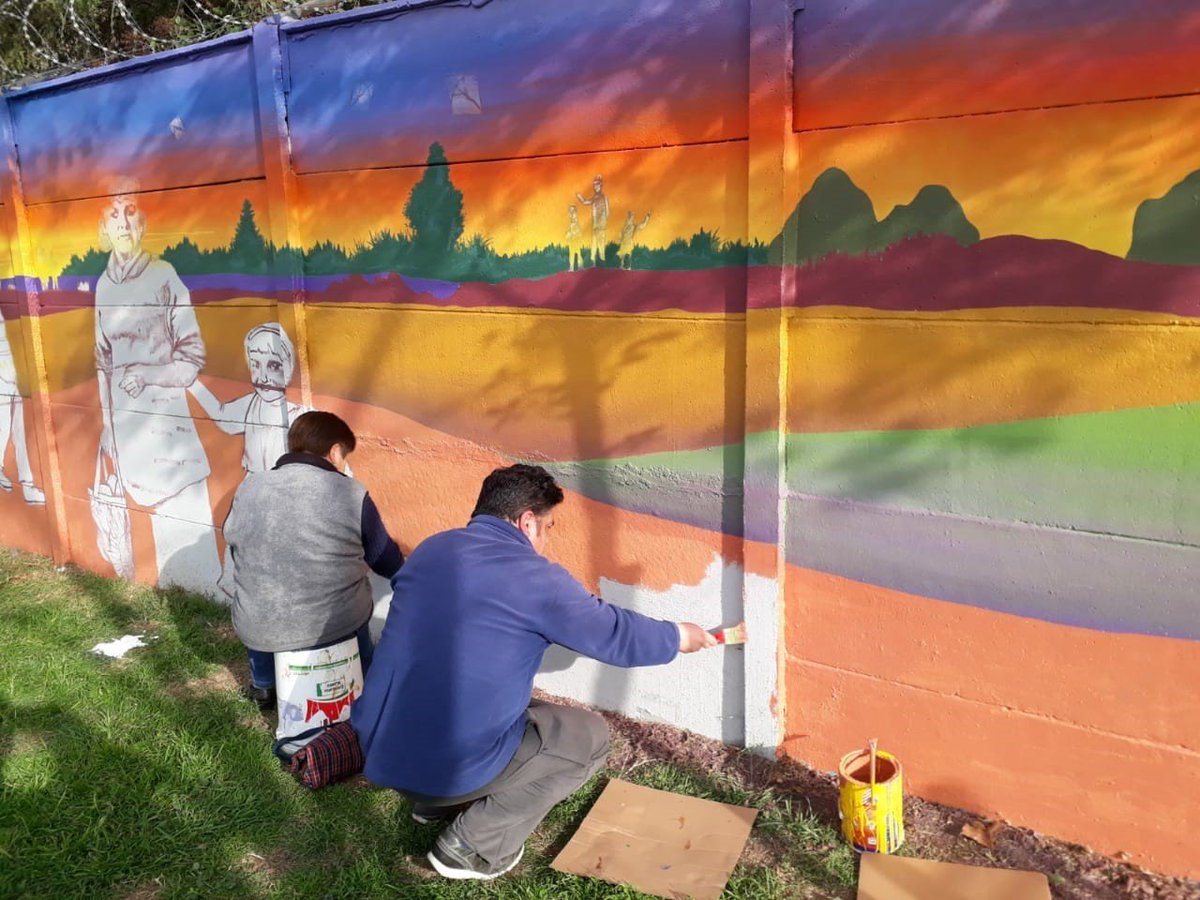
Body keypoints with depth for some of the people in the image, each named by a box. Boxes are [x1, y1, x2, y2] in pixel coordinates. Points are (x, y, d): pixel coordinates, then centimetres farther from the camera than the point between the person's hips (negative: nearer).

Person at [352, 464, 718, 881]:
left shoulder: (430, 550, 6)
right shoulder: (535, 577, -12)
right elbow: (617, 635, -2)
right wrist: (678, 637, 17)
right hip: (451, 766, -8)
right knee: (591, 737, 11)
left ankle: (435, 802, 24)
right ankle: (472, 844, 8)